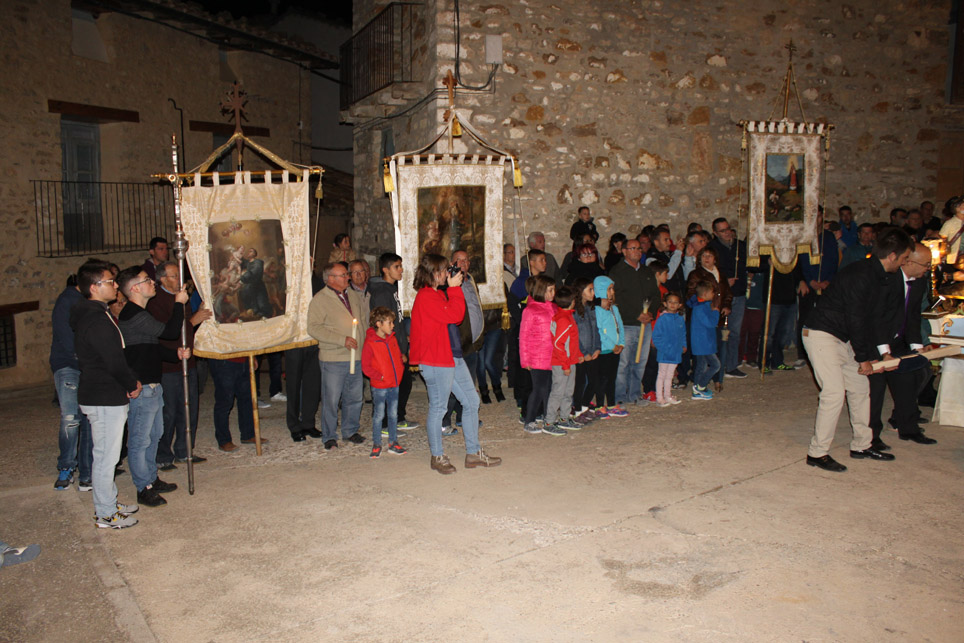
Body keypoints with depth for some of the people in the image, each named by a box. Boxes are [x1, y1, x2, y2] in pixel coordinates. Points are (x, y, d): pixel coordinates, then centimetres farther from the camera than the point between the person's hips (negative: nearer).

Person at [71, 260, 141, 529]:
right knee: (106, 456, 1)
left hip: (98, 395, 11)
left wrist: (127, 382, 7)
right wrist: (133, 383, -6)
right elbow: (115, 362, -22)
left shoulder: (90, 314, 12)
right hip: (105, 399, -11)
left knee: (105, 455, 20)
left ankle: (109, 503, 33)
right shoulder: (97, 321, -22)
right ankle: (106, 515, 12)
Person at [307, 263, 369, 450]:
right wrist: (342, 340, -19)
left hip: (356, 357, 6)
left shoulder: (354, 296, 13)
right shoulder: (320, 300, -8)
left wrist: (364, 341, 11)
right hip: (333, 359, -6)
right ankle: (329, 436, 14)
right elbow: (313, 328, -15)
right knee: (331, 399, 0)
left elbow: (365, 318, 24)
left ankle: (350, 431, 27)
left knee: (354, 397, 11)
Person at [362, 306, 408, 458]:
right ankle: (376, 445, 14)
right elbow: (366, 367, -12)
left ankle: (393, 443, 22)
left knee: (393, 414, 11)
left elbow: (398, 356, 20)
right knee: (379, 415, 2)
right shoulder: (370, 343, -13)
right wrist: (380, 376, -17)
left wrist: (400, 370, 6)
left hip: (394, 384, 6)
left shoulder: (392, 339, 7)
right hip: (379, 386, -6)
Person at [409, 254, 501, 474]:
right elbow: (454, 314, -22)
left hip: (453, 357, 10)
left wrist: (455, 288, 8)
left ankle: (473, 453, 21)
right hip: (436, 361, -10)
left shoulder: (438, 294, 17)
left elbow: (457, 316, 15)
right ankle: (437, 457, 18)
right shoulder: (425, 297, -16)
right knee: (438, 408, 2)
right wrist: (454, 288, -11)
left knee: (471, 401, 12)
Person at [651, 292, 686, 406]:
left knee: (670, 375, 16)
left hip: (675, 353, 5)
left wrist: (683, 346, 6)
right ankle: (659, 398, 11)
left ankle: (668, 396, 27)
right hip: (664, 354, -5)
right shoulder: (662, 318, -12)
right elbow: (656, 336, -11)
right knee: (662, 375, 4)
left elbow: (683, 334, 17)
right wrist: (663, 348, -16)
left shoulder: (680, 319, 5)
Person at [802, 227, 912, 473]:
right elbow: (855, 319, -20)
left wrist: (869, 355, 9)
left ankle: (861, 445, 27)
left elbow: (870, 320, 14)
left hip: (842, 339, 10)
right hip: (821, 334, -10)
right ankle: (818, 452, -6)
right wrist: (863, 357, -11)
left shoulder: (881, 277, 10)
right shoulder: (860, 275, -21)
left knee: (860, 386, 14)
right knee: (834, 392, -16)